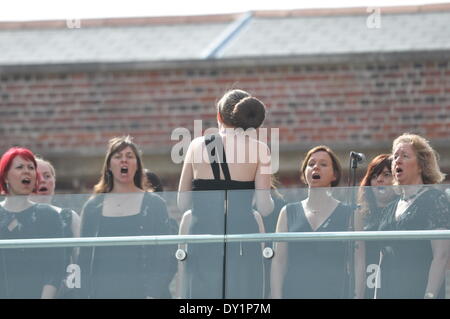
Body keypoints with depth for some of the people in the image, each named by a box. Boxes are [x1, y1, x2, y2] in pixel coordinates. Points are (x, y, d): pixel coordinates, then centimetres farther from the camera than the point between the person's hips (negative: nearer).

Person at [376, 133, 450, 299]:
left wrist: (430, 295, -19)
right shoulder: (390, 209, 18)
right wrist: (377, 295, 13)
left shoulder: (435, 199, -3)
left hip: (419, 291, -6)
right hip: (388, 292, 6)